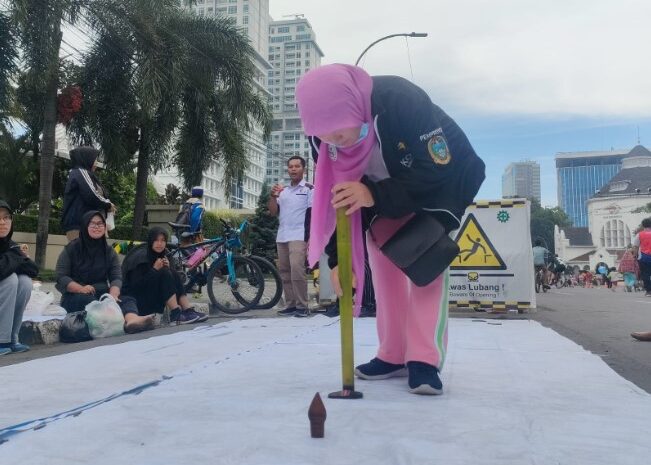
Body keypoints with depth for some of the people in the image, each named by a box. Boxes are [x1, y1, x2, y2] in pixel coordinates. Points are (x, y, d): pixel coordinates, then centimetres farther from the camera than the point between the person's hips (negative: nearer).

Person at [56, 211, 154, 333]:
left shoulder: (109, 251, 12)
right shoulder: (71, 249, 3)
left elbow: (116, 278, 0)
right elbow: (61, 277, -4)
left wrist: (113, 294, -23)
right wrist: (81, 289, -23)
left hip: (102, 295, 3)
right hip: (75, 296, -2)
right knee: (88, 300, -37)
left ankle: (132, 320, -64)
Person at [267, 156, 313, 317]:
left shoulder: (309, 189, 1)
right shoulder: (283, 191, 18)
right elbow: (273, 213, 14)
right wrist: (273, 196, -4)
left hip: (299, 236, -6)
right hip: (282, 237, 6)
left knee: (297, 270, -18)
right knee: (284, 272, 6)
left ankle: (302, 306, -11)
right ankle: (290, 305, 12)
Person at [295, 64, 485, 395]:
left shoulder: (403, 100, -40)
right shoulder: (324, 134, -23)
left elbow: (437, 171, -38)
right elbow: (334, 196, -17)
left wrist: (374, 195, -46)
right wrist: (338, 258, -24)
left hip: (440, 183, -5)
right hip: (384, 193, 5)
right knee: (383, 263, 0)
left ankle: (424, 360, -11)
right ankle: (394, 356, 10)